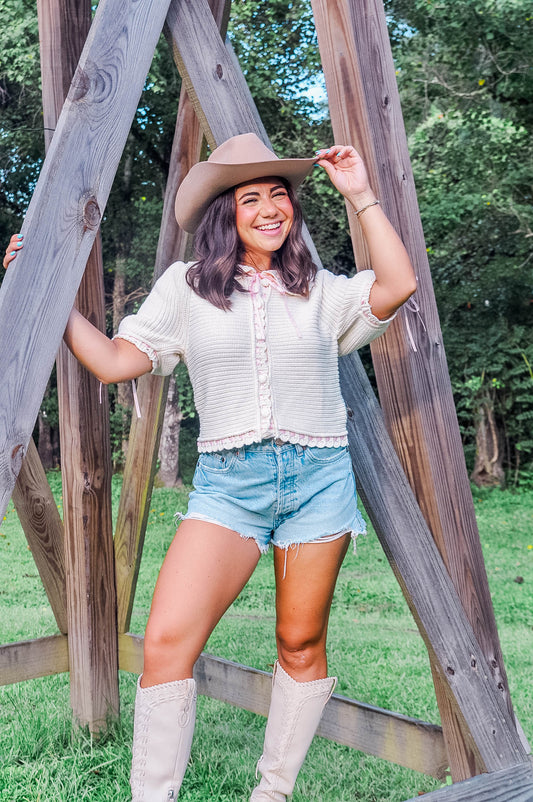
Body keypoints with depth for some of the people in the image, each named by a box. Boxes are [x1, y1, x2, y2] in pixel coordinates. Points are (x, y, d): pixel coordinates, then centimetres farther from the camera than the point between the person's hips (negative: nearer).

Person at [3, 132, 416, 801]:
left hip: (317, 476, 1)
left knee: (301, 644, 8)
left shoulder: (319, 290, 10)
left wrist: (360, 196, -1)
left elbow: (397, 285, -7)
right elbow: (114, 361, 5)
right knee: (166, 641, -15)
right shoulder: (185, 286, 9)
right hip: (226, 479, -1)